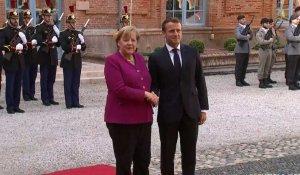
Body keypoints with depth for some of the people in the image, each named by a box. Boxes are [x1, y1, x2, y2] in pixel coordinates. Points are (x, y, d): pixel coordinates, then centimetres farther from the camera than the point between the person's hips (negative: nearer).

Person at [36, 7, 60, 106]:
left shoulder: (54, 27, 13)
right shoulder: (40, 27, -4)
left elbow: (58, 43, 13)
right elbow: (39, 41, -15)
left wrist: (56, 40, -8)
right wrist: (49, 41, -26)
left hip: (53, 56, 6)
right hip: (45, 56, -5)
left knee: (51, 79, 9)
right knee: (44, 79, 0)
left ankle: (51, 98, 16)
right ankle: (45, 99, 6)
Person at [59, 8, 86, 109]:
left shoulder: (78, 33, 13)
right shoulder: (63, 34, -3)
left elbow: (83, 47, 10)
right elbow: (64, 46, -15)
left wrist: (82, 44, -11)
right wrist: (75, 47, -17)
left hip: (77, 61, 5)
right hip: (68, 61, -5)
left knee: (76, 83, 8)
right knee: (68, 83, 0)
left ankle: (75, 102, 13)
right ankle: (69, 103, 4)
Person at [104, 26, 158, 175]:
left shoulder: (139, 58, 11)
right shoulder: (112, 61, -11)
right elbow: (119, 90, -20)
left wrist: (151, 95, -1)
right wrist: (145, 94, -14)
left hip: (143, 117, 7)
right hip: (122, 120, -7)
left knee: (144, 160, 14)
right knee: (124, 162, 6)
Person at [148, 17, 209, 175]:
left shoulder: (193, 53, 4)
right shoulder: (156, 57, -3)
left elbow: (200, 82, 7)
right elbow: (153, 85, -2)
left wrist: (203, 108, 4)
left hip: (190, 111, 2)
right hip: (168, 112, -2)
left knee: (189, 153, 11)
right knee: (167, 153, 10)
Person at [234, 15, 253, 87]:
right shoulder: (238, 28, -7)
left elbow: (250, 36, 18)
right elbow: (238, 36, -25)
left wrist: (249, 35, -3)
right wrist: (247, 37, -12)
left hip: (246, 50, 7)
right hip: (240, 50, -7)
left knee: (245, 66, 9)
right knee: (239, 66, -3)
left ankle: (242, 80, 16)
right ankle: (238, 81, 2)